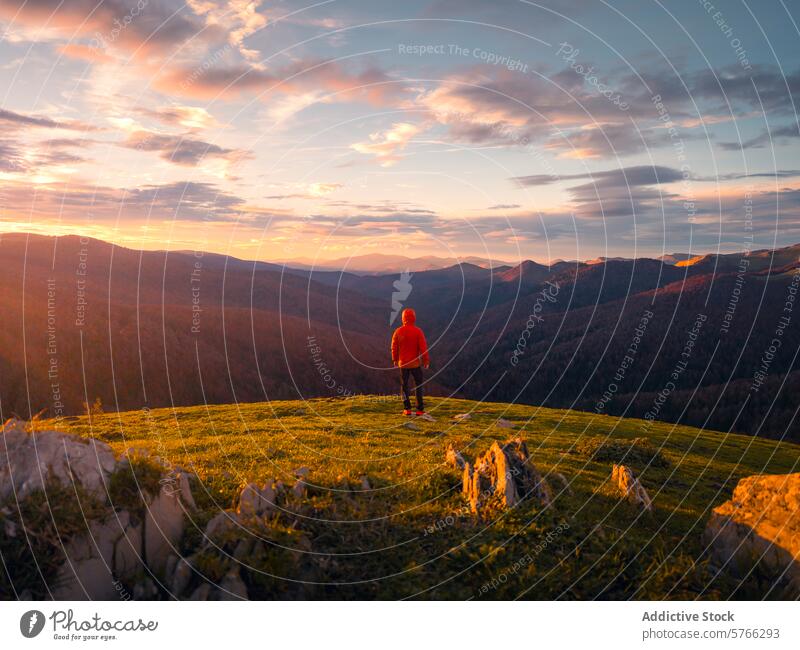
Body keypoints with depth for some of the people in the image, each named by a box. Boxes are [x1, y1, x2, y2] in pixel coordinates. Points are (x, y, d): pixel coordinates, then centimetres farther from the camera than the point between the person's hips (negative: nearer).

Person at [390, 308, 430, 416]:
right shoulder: (418, 331, -11)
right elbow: (423, 347, -11)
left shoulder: (398, 331, -4)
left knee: (404, 385, 11)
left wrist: (394, 359, 17)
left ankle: (407, 409, 9)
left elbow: (394, 347, 3)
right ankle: (420, 409, 7)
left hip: (403, 363, 2)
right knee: (418, 385, 9)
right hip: (415, 363, -2)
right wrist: (426, 360, -1)